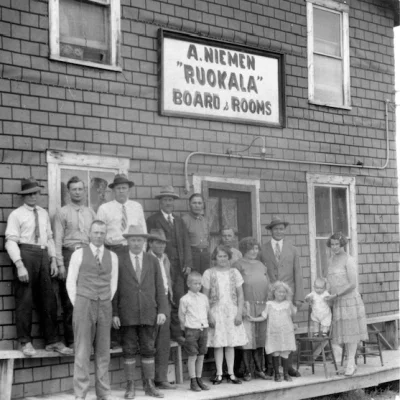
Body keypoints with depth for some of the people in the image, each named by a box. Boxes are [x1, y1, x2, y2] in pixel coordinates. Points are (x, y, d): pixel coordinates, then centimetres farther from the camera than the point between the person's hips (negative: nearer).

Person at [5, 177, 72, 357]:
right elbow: (11, 241, -7)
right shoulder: (16, 215, -1)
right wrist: (20, 266, -15)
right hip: (26, 254, -5)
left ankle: (52, 341, 12)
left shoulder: (44, 214, 17)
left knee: (48, 299, 6)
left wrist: (53, 259, 6)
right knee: (24, 299, -3)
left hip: (43, 255, 5)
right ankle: (25, 342, 8)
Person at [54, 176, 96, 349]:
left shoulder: (90, 213, 13)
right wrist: (60, 264, -9)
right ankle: (71, 340, 5)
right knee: (69, 300, -1)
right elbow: (58, 240, -1)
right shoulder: (62, 212, 3)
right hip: (69, 254, -3)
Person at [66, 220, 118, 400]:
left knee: (103, 351, 5)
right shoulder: (79, 254, 2)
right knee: (82, 351, -5)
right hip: (84, 304, -3)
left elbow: (113, 283, 13)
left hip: (104, 306, 3)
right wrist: (77, 306, 0)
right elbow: (71, 282, 3)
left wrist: (106, 304, 8)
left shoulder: (112, 257, 10)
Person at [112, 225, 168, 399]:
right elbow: (114, 288, 0)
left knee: (148, 350, 5)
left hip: (148, 313, 2)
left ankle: (149, 385, 13)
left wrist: (162, 310, -1)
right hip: (127, 314, -2)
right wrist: (114, 313, -6)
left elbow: (159, 287, 8)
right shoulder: (119, 260, 1)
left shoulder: (152, 260, 9)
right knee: (129, 350, 2)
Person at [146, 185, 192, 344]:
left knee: (179, 300, 2)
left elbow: (186, 243, 15)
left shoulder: (179, 221, 21)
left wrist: (188, 263, 4)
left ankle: (176, 333, 8)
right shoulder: (152, 220, 3)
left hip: (179, 265, 5)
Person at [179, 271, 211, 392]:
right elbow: (181, 315, -1)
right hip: (192, 329, -5)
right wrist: (185, 328, -1)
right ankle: (193, 382, 3)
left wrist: (206, 324, 11)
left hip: (204, 328, 5)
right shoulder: (185, 299, -6)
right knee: (192, 356, -3)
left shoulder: (204, 297, 9)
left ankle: (199, 379, 17)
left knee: (201, 356, 8)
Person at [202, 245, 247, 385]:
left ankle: (231, 374, 11)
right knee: (218, 344, 0)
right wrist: (209, 315, -7)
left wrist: (239, 313, -1)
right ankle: (219, 374, 8)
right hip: (216, 312, -2)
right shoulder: (209, 273, -1)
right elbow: (205, 297, 0)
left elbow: (240, 295, 6)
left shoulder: (234, 272, 5)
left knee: (231, 344, 5)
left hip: (232, 312, 2)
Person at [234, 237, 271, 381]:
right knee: (247, 338, -5)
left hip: (262, 306, 5)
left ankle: (259, 369, 15)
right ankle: (247, 371, 2)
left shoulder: (261, 265, 18)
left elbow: (268, 286, 20)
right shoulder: (239, 264, 0)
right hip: (247, 305, -5)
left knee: (261, 338, 7)